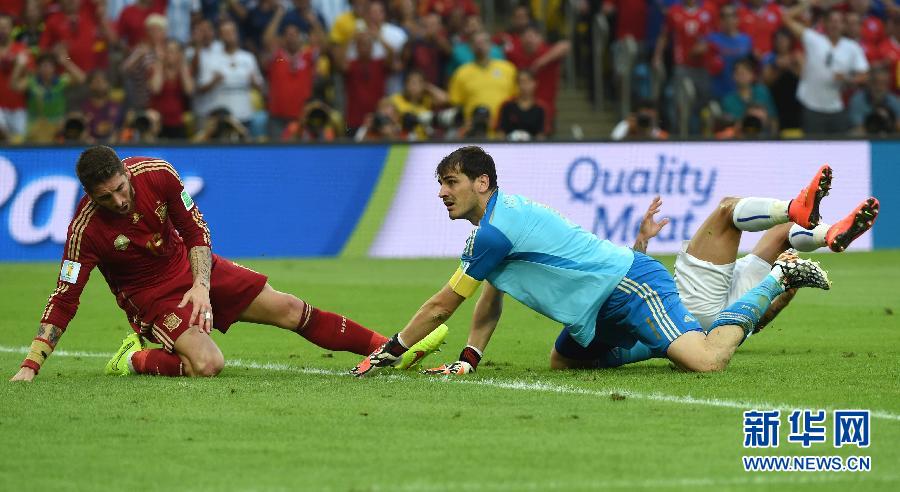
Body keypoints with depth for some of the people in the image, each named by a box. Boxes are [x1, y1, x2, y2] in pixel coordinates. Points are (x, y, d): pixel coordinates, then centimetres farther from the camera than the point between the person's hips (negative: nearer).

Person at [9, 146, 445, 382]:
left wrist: (201, 286, -14)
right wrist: (30, 366, -34)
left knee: (287, 309, 2)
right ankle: (132, 360, -2)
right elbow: (64, 299, -27)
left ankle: (388, 347, 11)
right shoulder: (86, 229, -29)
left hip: (188, 266, 4)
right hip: (149, 294, -4)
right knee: (207, 364, -28)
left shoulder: (156, 175, -20)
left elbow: (194, 229, -4)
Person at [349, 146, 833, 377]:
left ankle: (779, 278, -7)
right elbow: (490, 304, 19)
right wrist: (467, 360, 7)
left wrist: (387, 353, -2)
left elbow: (440, 307, -11)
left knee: (706, 360, -24)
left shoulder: (494, 231, -17)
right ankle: (660, 342, 27)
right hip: (605, 309, 10)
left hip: (630, 286, -10)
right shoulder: (503, 217, 14)